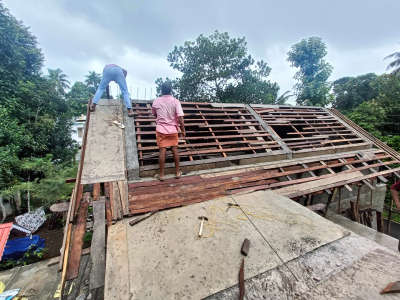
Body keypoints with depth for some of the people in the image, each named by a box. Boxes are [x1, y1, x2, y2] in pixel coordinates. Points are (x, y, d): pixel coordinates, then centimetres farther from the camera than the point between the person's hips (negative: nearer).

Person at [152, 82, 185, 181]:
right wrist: (183, 130, -4)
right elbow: (180, 118, -14)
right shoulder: (175, 101, -9)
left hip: (161, 129, 1)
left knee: (162, 151, 4)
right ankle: (177, 172, 21)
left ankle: (161, 174, 12)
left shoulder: (156, 101, -2)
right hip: (173, 129, 0)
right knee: (175, 150, 11)